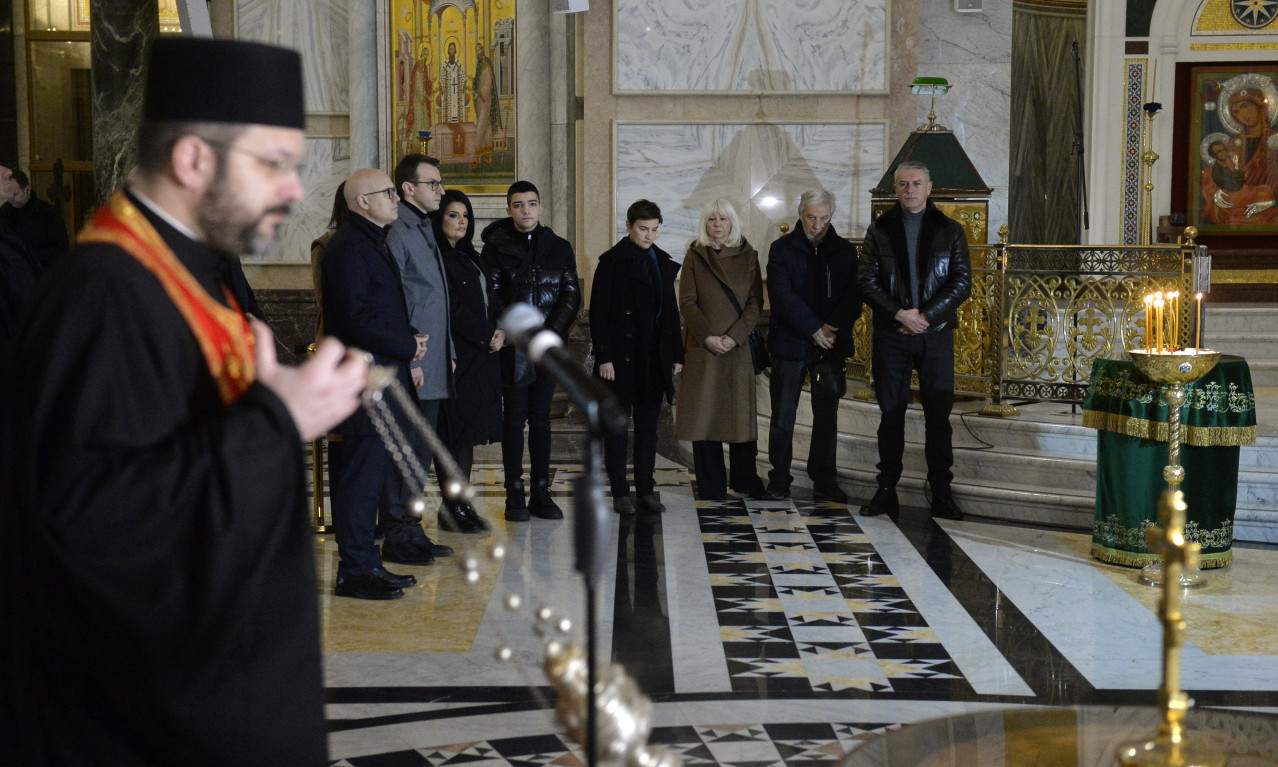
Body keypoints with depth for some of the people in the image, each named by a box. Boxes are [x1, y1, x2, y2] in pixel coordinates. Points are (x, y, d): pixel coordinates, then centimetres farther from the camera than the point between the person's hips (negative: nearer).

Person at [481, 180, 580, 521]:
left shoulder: (560, 248, 10)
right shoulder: (495, 248, 2)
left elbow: (571, 296, 5)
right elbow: (491, 300, -2)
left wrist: (549, 333, -8)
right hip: (513, 348, -2)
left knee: (541, 417, 7)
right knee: (514, 417, -1)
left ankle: (541, 492, 11)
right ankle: (514, 495, 3)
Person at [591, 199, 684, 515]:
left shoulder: (663, 263, 11)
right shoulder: (612, 262, -4)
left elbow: (671, 312, 16)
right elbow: (598, 313, -8)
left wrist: (676, 354, 10)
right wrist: (603, 357, -14)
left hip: (654, 357, 5)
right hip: (620, 357, -5)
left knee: (648, 425, 8)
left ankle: (646, 490, 13)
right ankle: (620, 492, 8)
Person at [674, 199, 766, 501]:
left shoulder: (747, 256, 8)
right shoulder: (695, 256, 7)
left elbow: (756, 302, 2)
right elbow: (687, 302, 0)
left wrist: (734, 336, -11)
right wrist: (707, 336, -12)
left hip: (737, 347, 0)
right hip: (702, 348, 0)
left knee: (740, 411, 2)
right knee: (704, 412, -2)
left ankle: (746, 480, 14)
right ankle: (711, 485, 5)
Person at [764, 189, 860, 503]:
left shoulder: (845, 251, 9)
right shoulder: (782, 250, 2)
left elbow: (853, 298, 2)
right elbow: (782, 297, -9)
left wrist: (832, 329, -15)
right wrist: (814, 330, -15)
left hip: (831, 346, 2)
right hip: (790, 344, -2)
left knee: (827, 415, 5)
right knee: (783, 415, 1)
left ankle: (824, 481, 12)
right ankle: (779, 479, 10)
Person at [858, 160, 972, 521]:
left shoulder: (951, 231, 8)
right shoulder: (879, 230, 8)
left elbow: (962, 284, 1)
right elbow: (867, 281, 0)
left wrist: (926, 316, -11)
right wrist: (900, 314, -13)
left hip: (936, 334, 0)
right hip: (890, 333, 0)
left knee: (938, 415, 0)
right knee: (890, 413, 3)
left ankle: (941, 494, 5)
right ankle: (886, 490, 9)